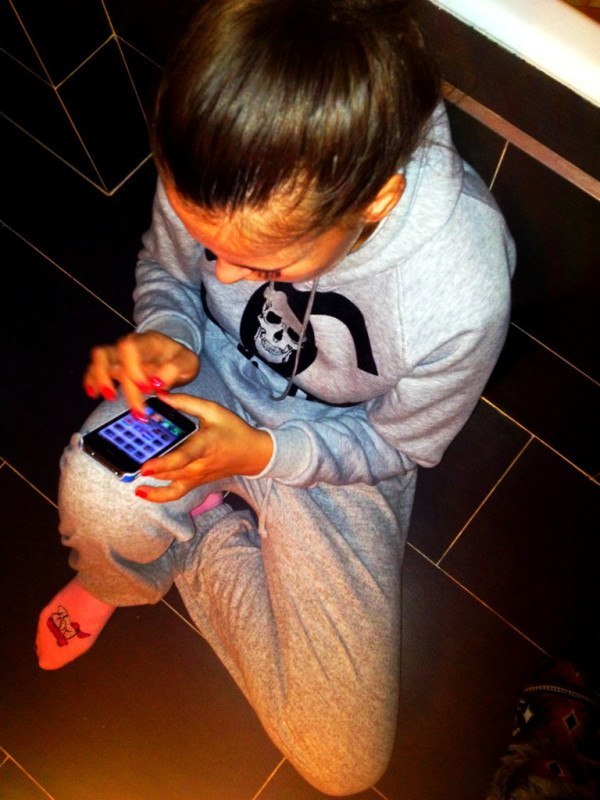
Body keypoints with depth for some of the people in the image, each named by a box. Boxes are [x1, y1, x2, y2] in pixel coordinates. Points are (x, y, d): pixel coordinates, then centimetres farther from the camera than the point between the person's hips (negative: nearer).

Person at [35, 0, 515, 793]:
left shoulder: (462, 291, -34)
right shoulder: (214, 166, -24)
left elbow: (398, 443, -14)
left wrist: (259, 453, -28)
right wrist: (167, 335, -23)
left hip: (341, 450, -1)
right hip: (214, 371, 2)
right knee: (100, 504, -33)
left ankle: (210, 546, 16)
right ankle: (114, 575, 9)